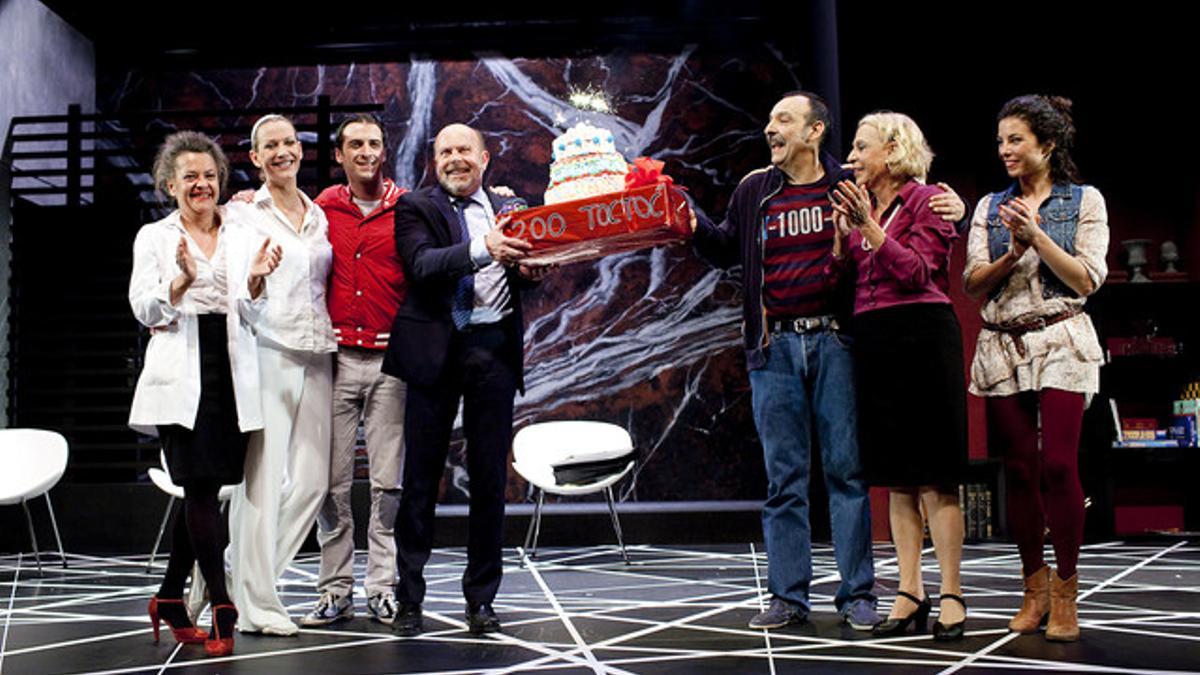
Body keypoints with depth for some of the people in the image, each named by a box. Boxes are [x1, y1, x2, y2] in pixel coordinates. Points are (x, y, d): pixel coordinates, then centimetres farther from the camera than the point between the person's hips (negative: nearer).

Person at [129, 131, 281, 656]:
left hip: (231, 374, 3)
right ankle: (222, 610, -9)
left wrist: (255, 281, -15)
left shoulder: (243, 238, 13)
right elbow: (144, 309, -3)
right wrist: (182, 281, -21)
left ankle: (170, 599, 21)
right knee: (201, 488, -10)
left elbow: (251, 316, 6)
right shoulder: (153, 238, 8)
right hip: (181, 375, -3)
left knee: (203, 489, 6)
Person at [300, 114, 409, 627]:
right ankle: (335, 589, 12)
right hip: (335, 357, 1)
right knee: (332, 480, 3)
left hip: (391, 359, -1)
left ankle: (382, 589, 11)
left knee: (388, 480, 2)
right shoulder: (322, 209, 9)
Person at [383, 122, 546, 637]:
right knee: (421, 477, 3)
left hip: (494, 348, 3)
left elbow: (519, 272, 13)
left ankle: (480, 598, 17)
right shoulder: (415, 207, 4)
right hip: (436, 349, -3)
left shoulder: (507, 210, 16)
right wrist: (481, 250, -29)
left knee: (490, 479, 6)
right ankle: (409, 598, 13)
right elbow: (421, 265, -14)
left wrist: (528, 271, -10)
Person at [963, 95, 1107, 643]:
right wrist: (1012, 255, -12)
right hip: (1002, 347, 3)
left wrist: (1038, 237, -13)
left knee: (1058, 464, -12)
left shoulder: (1084, 201, 6)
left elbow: (1086, 280, -3)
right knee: (1019, 469, 2)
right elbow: (973, 283, 5)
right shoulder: (990, 207, 14)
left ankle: (1065, 593, 1)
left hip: (1060, 344, -3)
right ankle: (1034, 588, 14)